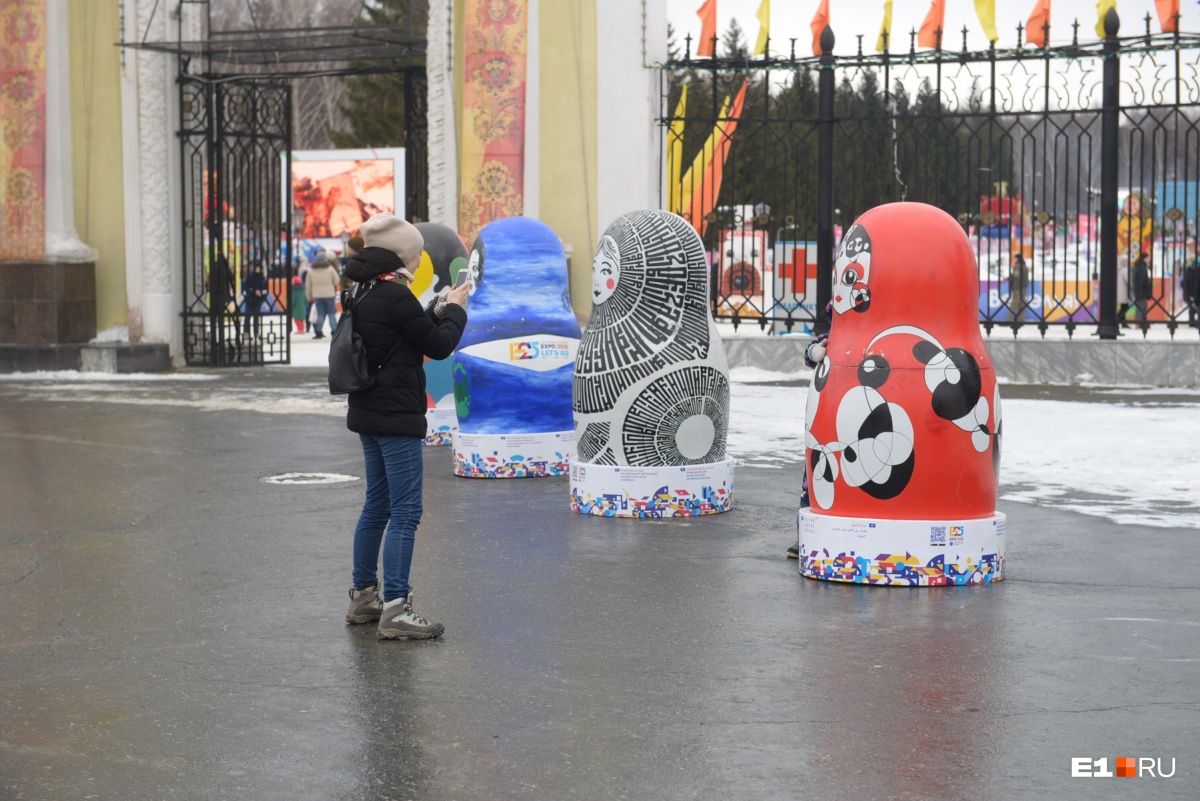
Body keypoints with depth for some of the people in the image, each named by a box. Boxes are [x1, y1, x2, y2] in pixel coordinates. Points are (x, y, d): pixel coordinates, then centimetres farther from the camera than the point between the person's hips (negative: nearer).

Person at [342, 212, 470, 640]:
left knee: (377, 505, 19)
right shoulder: (395, 296, -18)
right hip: (396, 416, -10)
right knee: (405, 511, -8)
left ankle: (363, 596, 28)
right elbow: (439, 345, -10)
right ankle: (395, 609, -9)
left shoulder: (364, 293, 11)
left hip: (369, 413, 10)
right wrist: (455, 310, 5)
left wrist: (438, 309, 13)